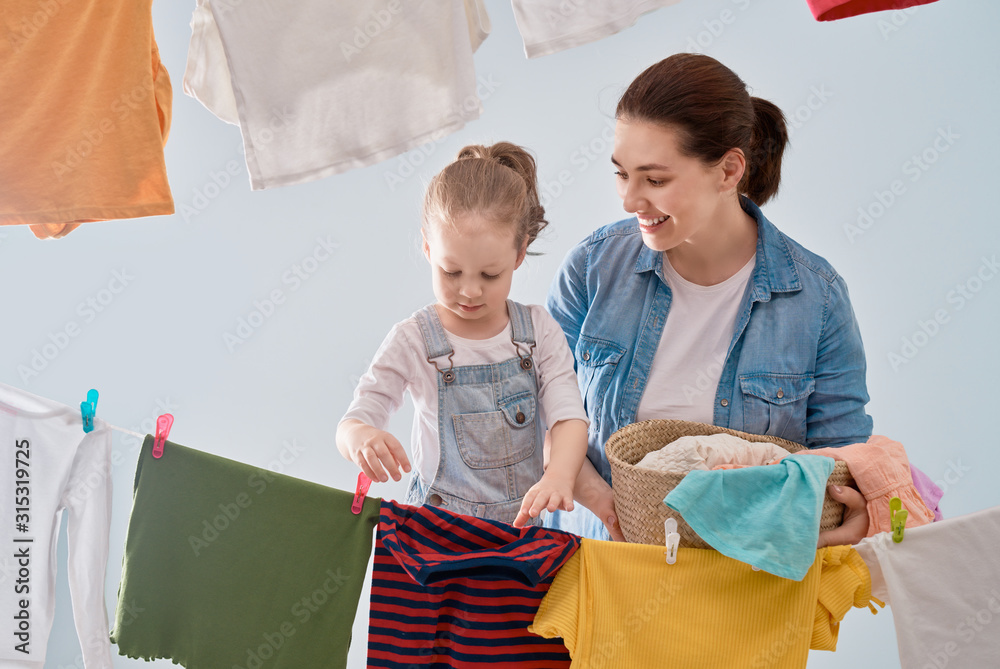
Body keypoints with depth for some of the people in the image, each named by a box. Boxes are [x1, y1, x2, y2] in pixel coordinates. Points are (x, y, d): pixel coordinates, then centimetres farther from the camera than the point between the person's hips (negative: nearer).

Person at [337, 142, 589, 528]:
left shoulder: (538, 330, 2)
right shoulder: (413, 342, -4)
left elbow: (569, 416, -6)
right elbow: (352, 422, -6)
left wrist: (558, 476, -28)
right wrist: (359, 438, -32)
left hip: (522, 523, 0)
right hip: (439, 525, 1)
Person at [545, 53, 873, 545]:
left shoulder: (816, 297, -5)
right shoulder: (594, 266, -1)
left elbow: (841, 450, 1)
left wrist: (857, 511, -22)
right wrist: (597, 496, -16)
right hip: (598, 554, 1)